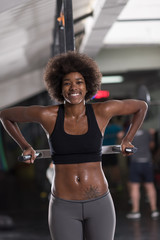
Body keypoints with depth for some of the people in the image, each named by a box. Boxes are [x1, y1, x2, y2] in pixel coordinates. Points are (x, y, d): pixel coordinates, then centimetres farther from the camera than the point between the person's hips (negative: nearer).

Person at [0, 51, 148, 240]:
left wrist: (127, 140, 7)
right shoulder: (47, 115, -9)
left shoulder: (101, 111, -6)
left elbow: (141, 106, 10)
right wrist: (25, 147, 4)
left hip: (99, 205, 1)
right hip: (64, 208, -1)